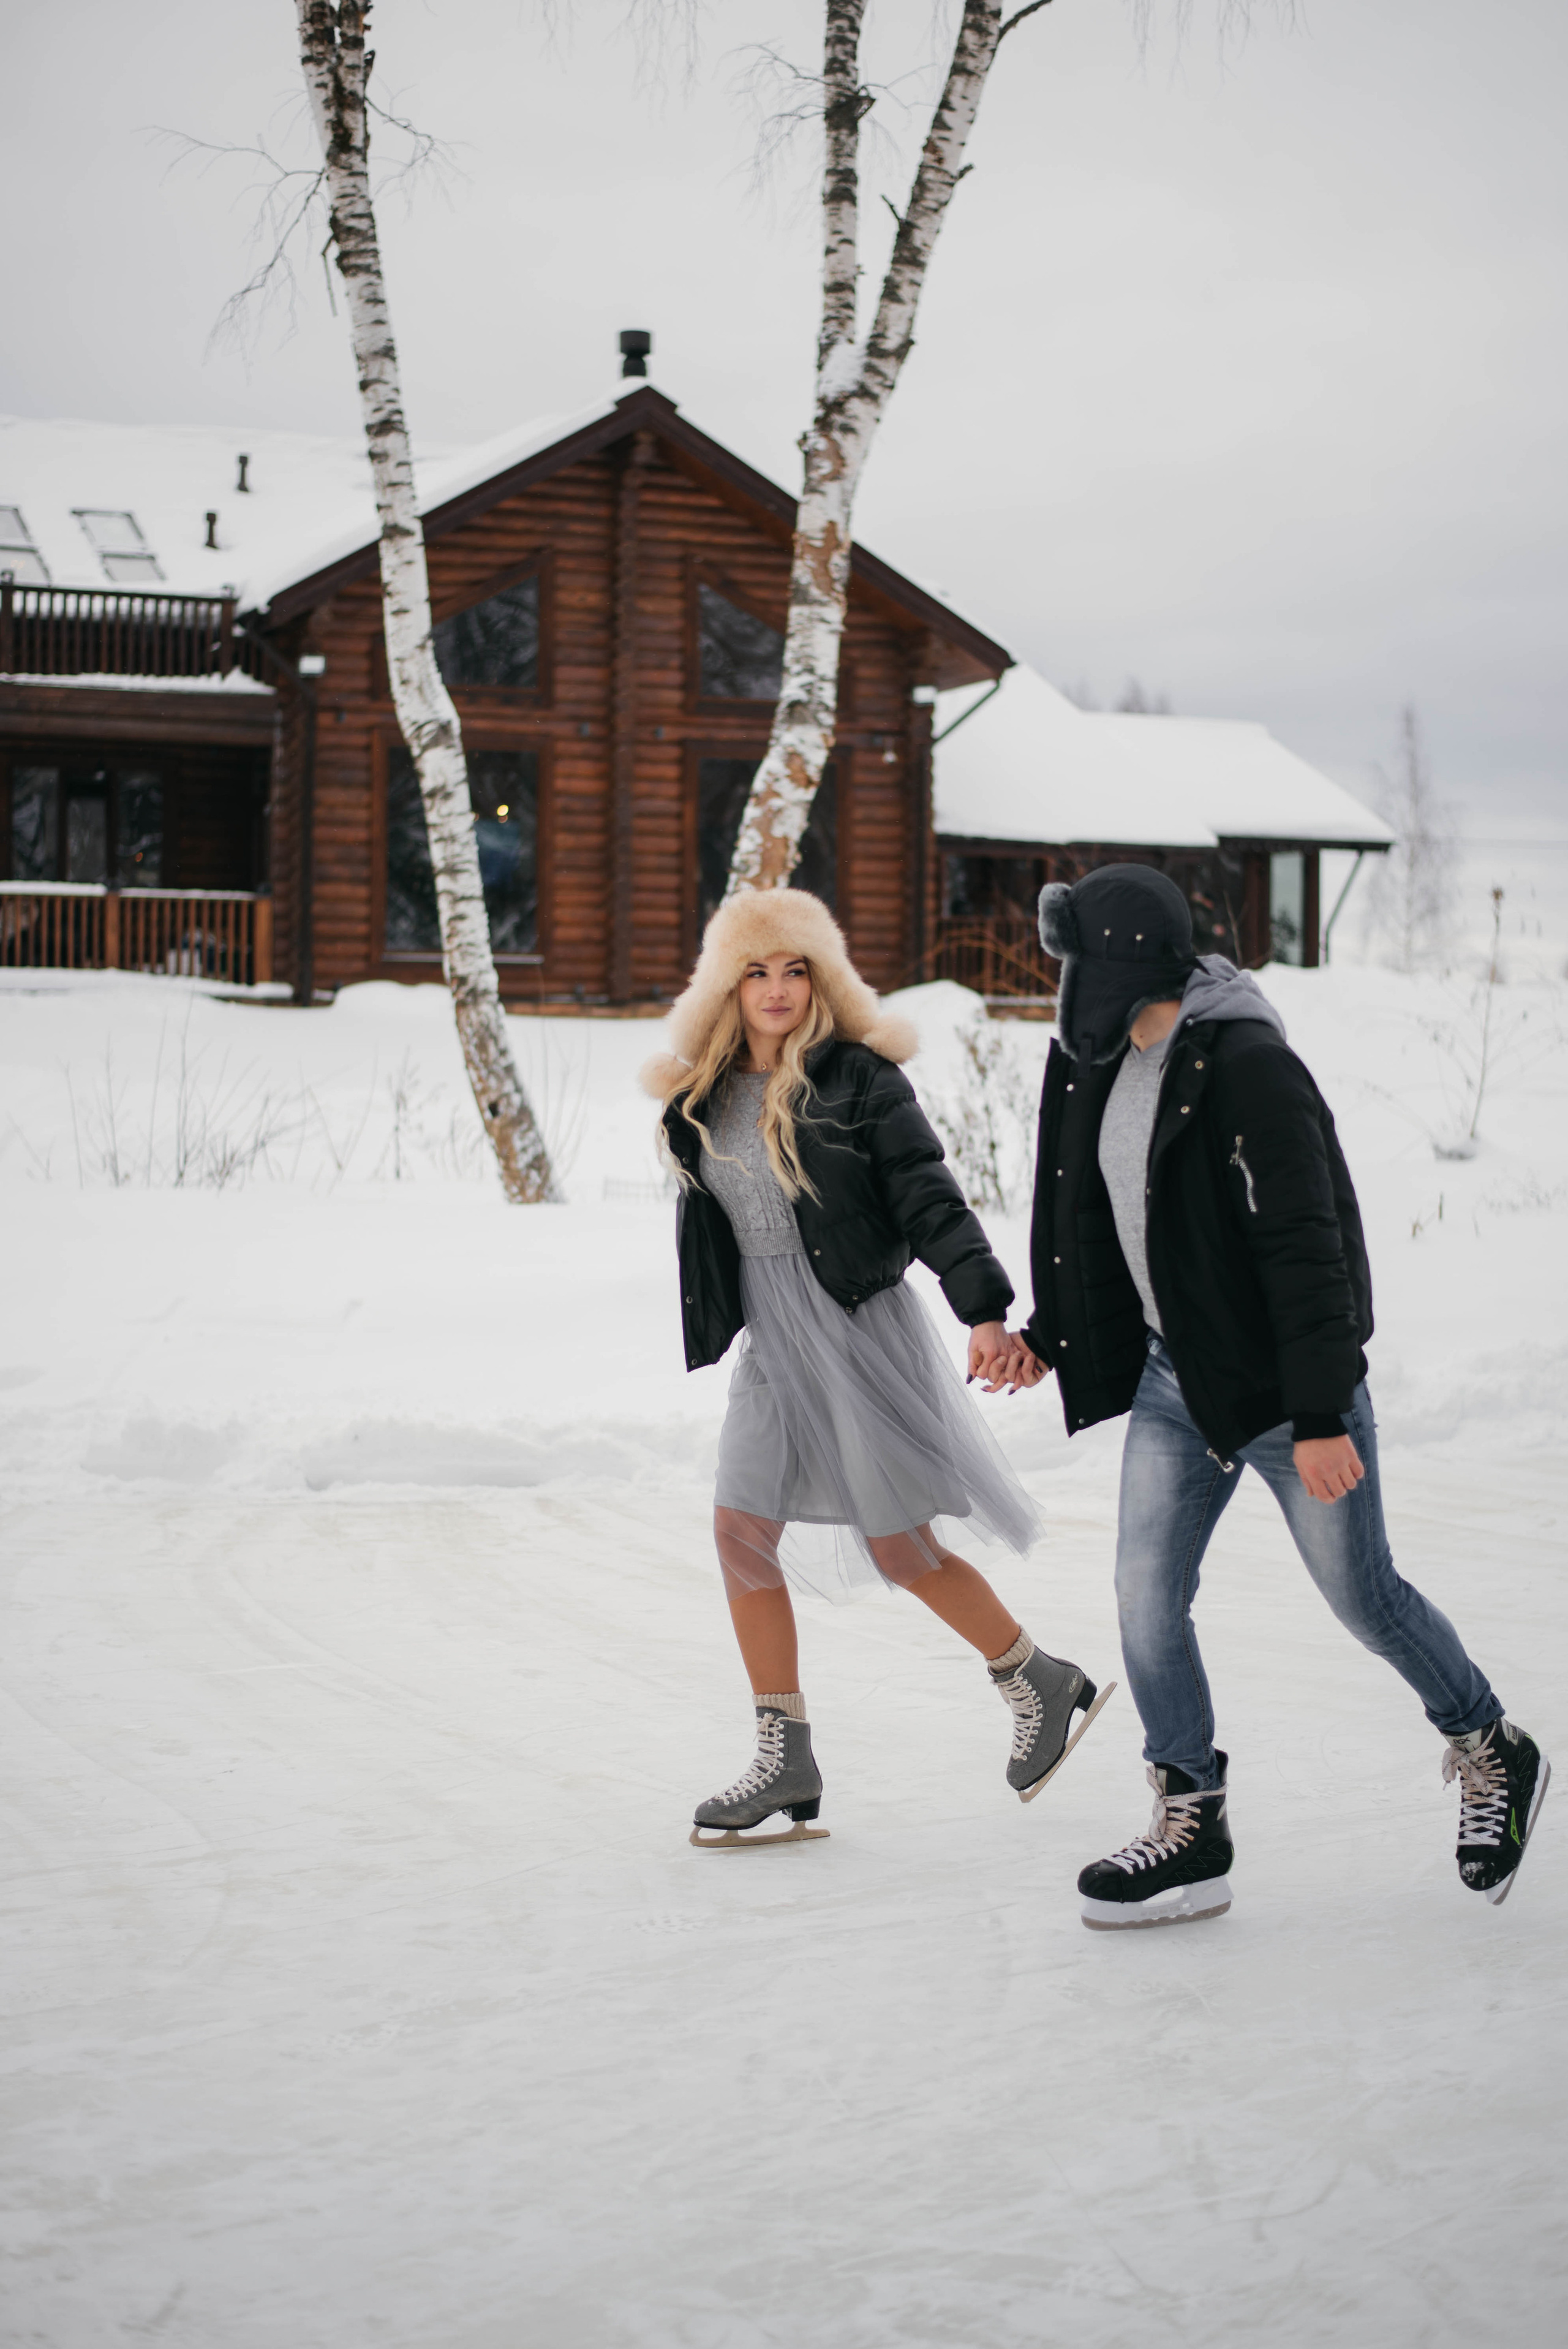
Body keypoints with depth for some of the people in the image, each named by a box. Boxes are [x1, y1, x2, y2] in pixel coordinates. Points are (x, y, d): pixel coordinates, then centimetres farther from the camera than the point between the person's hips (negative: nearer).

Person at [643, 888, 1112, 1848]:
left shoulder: (858, 1077, -9)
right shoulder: (704, 1097, 8)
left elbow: (931, 1201, -13)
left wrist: (986, 1309, -22)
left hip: (861, 1328, -6)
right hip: (772, 1342, 6)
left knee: (900, 1546, -3)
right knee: (743, 1533, -2)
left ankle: (1044, 1685, 18)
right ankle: (787, 1762, 5)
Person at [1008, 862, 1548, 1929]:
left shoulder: (1248, 1069, -22)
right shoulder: (1112, 1065, 5)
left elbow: (1306, 1248, -24)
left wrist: (1320, 1416, -25)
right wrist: (1050, 1333, 20)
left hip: (1283, 1383, -7)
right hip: (1173, 1375, 8)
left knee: (1363, 1597, 5)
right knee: (1147, 1595, 0)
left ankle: (1494, 1754, 29)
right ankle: (1192, 1832, 10)